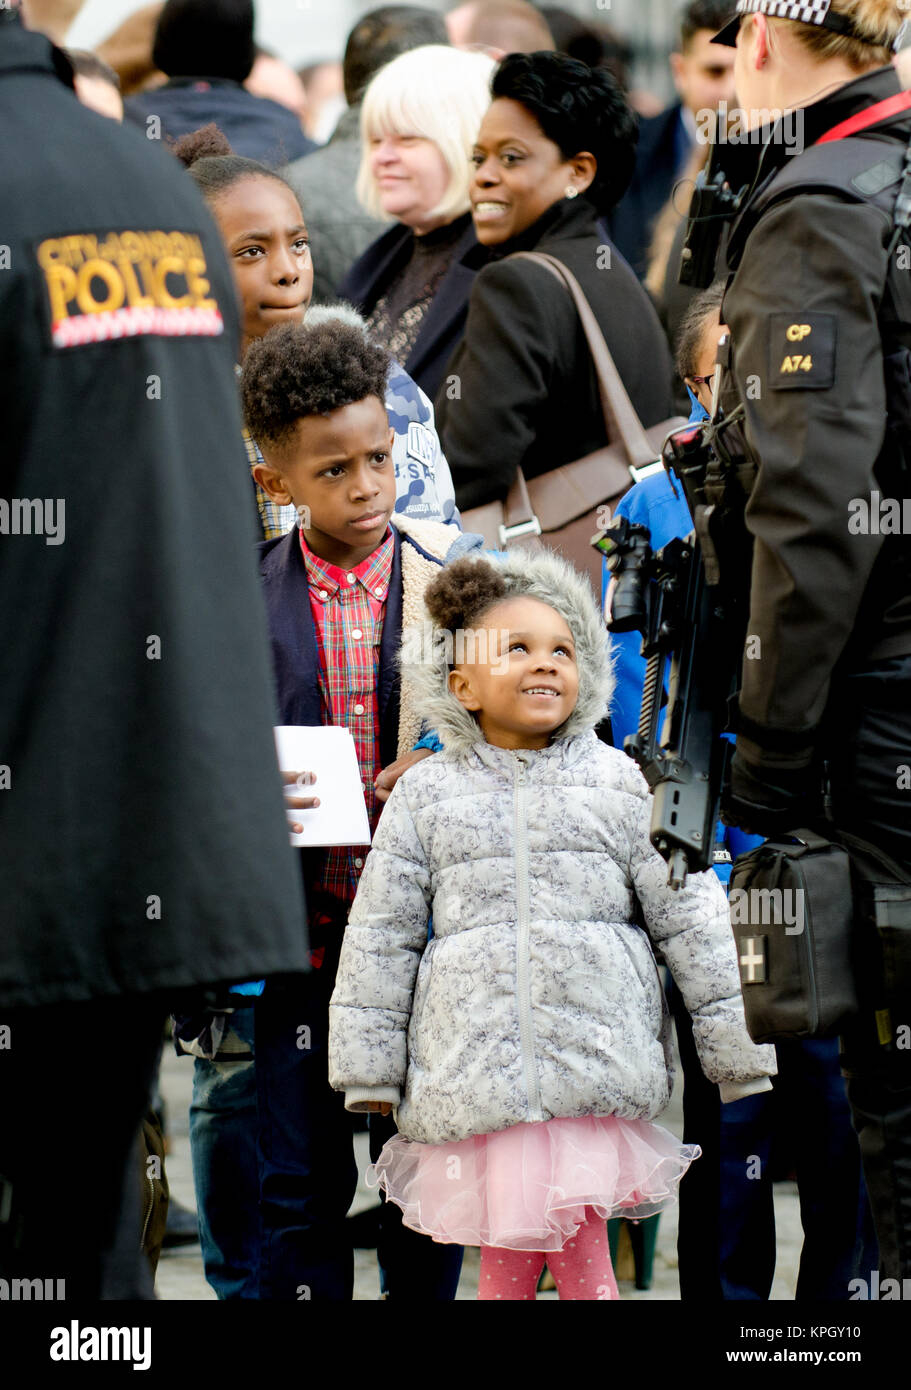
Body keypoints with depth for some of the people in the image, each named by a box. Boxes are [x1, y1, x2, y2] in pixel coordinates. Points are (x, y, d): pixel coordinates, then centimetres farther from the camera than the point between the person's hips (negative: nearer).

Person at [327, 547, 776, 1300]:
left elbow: (691, 915, 9)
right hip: (476, 1063, 0)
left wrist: (739, 1047, 8)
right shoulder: (426, 794, 7)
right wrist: (369, 1069, 7)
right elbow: (380, 936, 10)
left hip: (594, 1061, 0)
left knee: (581, 1246, -8)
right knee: (504, 1255, -1)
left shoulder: (617, 781, 7)